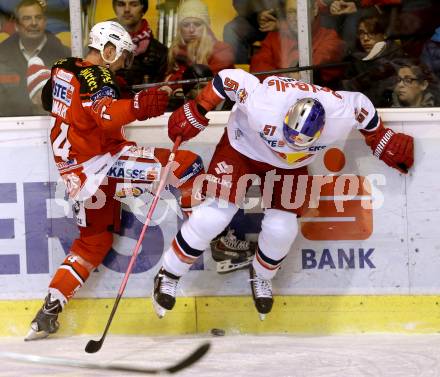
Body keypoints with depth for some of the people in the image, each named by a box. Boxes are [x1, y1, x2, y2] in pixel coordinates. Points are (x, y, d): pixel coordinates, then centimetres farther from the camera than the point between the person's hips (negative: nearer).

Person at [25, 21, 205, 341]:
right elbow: (106, 115, -32)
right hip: (102, 162, -9)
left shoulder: (62, 70, 12)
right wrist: (138, 107, -46)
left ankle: (49, 312, 12)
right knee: (188, 166, -9)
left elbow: (49, 100, 33)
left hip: (77, 175, 9)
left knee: (94, 241, 19)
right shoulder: (97, 77, -13)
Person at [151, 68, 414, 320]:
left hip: (290, 166, 3)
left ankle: (262, 275, 26)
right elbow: (229, 78, -27)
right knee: (214, 215, -14)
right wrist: (198, 111, -20)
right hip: (243, 146, -3)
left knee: (281, 229, -8)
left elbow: (362, 106, -11)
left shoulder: (341, 117, -33)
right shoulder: (262, 106, -42)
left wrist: (381, 141, 1)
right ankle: (169, 275, 6)